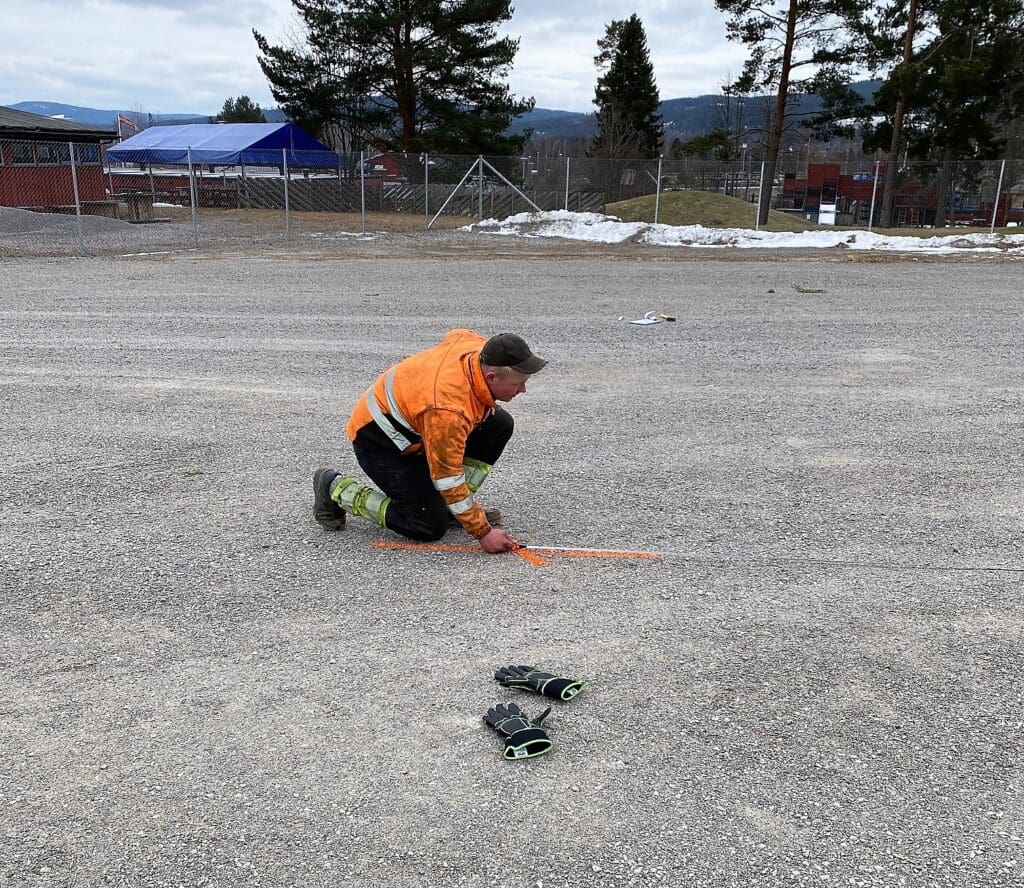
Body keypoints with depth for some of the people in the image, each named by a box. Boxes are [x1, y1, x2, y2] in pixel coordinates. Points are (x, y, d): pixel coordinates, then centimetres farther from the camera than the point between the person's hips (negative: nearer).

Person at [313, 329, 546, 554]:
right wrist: (482, 532, -25)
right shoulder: (447, 408, -39)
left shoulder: (479, 345, -16)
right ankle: (337, 489, 4)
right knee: (431, 527, -11)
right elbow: (448, 478, -30)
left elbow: (455, 335, 11)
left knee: (499, 424, -6)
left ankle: (457, 506, 6)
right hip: (377, 441, -9)